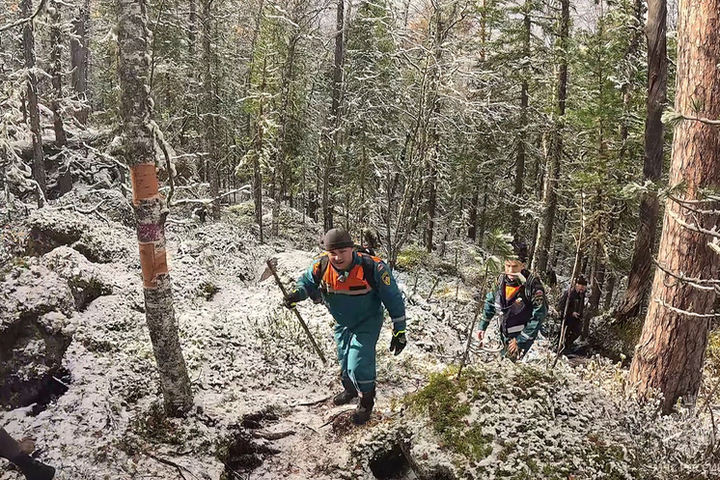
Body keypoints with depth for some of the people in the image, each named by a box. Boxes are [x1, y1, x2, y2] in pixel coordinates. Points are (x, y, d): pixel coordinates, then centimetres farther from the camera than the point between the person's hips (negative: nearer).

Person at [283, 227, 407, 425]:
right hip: (342, 323, 5)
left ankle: (366, 402, 17)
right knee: (344, 361, 22)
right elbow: (307, 282, -1)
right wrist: (297, 293, -26)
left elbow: (394, 299, -19)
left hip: (367, 323, -5)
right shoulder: (320, 267, -23)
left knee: (358, 365, -12)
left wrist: (399, 331, -15)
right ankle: (350, 389, 54)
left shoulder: (373, 268, -32)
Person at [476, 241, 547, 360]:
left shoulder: (532, 284, -23)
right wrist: (482, 326, 8)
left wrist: (520, 341, -18)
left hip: (523, 335, -5)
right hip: (505, 335, 5)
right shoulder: (502, 279, -7)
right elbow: (490, 302, 10)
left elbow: (539, 316, -20)